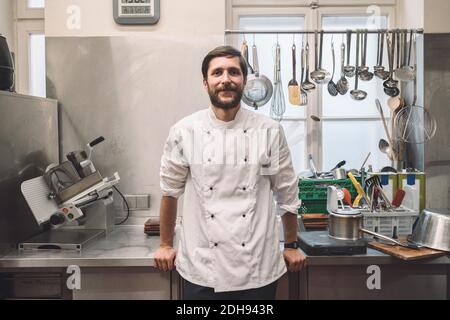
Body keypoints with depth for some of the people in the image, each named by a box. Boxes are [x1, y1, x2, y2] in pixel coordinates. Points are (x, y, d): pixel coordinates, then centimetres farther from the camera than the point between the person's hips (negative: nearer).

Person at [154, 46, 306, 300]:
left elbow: (287, 193, 4)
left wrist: (291, 246, 12)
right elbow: (171, 191, 5)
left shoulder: (269, 131, -6)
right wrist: (166, 245, 12)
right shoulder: (185, 132, -6)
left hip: (258, 271, 1)